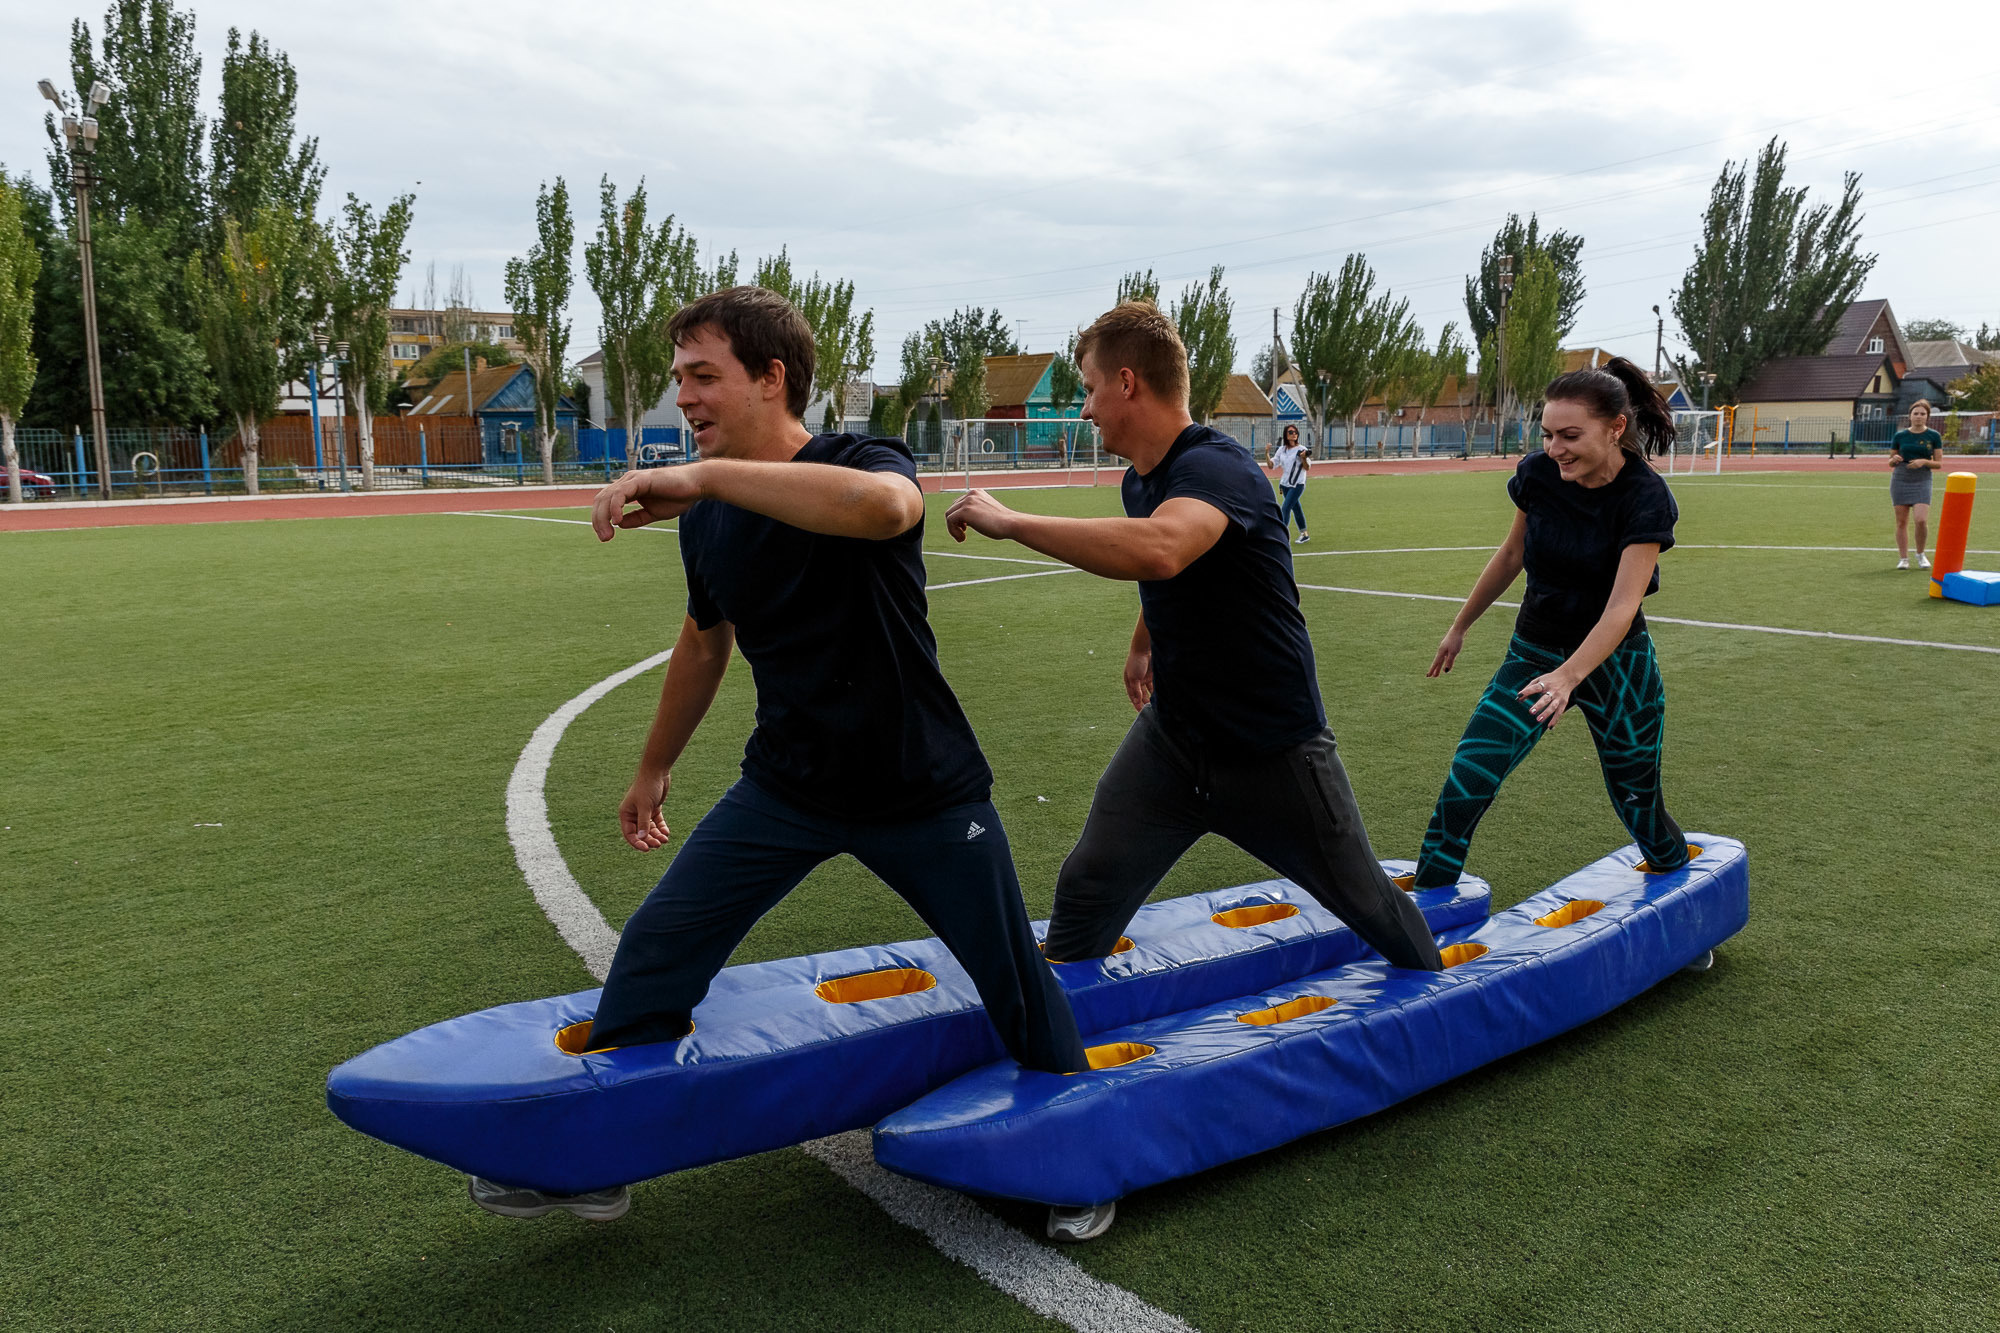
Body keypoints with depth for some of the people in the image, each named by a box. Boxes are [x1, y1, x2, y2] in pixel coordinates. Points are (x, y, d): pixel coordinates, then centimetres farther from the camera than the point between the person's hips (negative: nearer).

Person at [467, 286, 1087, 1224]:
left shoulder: (861, 462, -19)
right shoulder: (704, 517, -1)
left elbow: (887, 505, -46)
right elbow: (705, 642, 16)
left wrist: (704, 476, -45)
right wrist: (655, 769, 26)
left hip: (922, 788, -4)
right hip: (786, 786, 5)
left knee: (1015, 983, 7)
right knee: (655, 953, 0)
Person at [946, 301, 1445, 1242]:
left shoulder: (1215, 469, -27)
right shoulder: (1139, 481, 1)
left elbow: (1159, 550, -50)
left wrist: (1006, 520, -43)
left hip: (1272, 749, -6)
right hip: (1172, 734, 7)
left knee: (1361, 898, 15)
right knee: (1084, 897, -9)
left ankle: (1441, 990, 46)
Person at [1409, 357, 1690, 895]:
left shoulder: (1646, 499, -20)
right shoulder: (1537, 473, -10)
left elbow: (1621, 607, -29)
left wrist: (1568, 675, -44)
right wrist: (1459, 627, 15)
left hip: (1615, 661, -2)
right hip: (1533, 652, 3)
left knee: (1639, 807, 9)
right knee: (1465, 784, -15)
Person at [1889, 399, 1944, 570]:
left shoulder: (1934, 436, 3)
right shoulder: (1900, 436, 6)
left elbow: (1939, 463, 3)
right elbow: (1890, 462, 13)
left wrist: (1924, 461, -15)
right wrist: (1894, 460, -10)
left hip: (1922, 481, -1)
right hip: (1900, 480, 2)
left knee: (1922, 520, -14)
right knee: (1901, 521, 2)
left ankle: (1920, 554, 8)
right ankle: (1903, 558, 12)